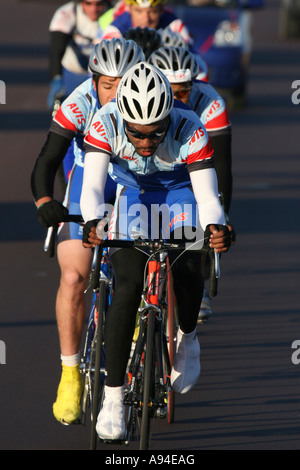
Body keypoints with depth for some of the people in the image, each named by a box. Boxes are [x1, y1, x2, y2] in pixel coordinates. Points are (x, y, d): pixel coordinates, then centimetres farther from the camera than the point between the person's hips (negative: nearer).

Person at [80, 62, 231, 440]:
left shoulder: (190, 130, -33)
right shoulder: (106, 124, -31)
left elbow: (207, 195, -35)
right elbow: (92, 185, -37)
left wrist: (214, 227, -57)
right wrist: (93, 222, -58)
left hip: (181, 195, 0)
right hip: (131, 195, 0)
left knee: (186, 272, -24)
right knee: (128, 286, -17)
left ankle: (187, 338, 11)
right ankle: (112, 398, -13)